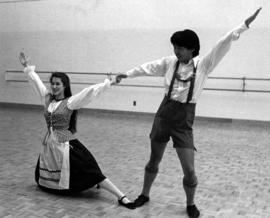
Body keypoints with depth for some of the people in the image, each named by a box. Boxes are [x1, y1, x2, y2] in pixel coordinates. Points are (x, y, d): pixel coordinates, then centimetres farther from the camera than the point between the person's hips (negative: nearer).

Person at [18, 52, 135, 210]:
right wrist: (27, 67, 26)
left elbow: (89, 92, -18)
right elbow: (37, 81, 17)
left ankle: (121, 197, -14)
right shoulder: (48, 99, 6)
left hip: (66, 145, -6)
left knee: (90, 172, -14)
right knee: (43, 179, 19)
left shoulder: (70, 102, -8)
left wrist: (107, 84, -24)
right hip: (49, 144, 6)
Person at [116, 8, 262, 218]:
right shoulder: (170, 62, -2)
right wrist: (127, 74, 20)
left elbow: (223, 44, -17)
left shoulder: (203, 65, -9)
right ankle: (144, 195, 38)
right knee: (154, 161, 17)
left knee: (189, 170, -3)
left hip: (184, 121, -2)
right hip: (163, 115, 3)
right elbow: (148, 67, 11)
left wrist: (244, 25, -24)